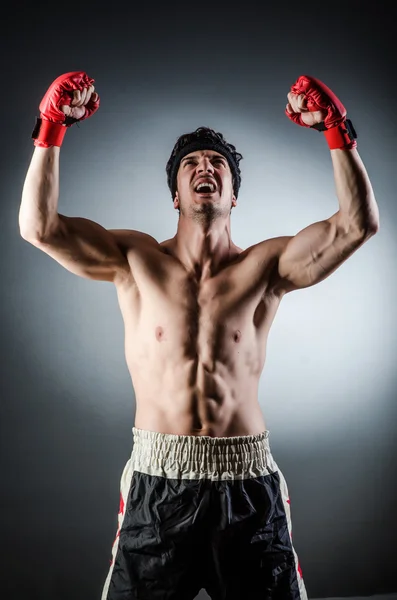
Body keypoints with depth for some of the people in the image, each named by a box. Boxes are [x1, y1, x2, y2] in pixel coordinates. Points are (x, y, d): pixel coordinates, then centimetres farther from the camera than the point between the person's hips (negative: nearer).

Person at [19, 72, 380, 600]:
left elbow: (359, 224, -7)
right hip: (159, 482, 0)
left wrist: (338, 132, -13)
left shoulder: (264, 266, 2)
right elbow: (39, 227, -8)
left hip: (247, 482, 1)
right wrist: (51, 128, -13)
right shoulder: (136, 261, 2)